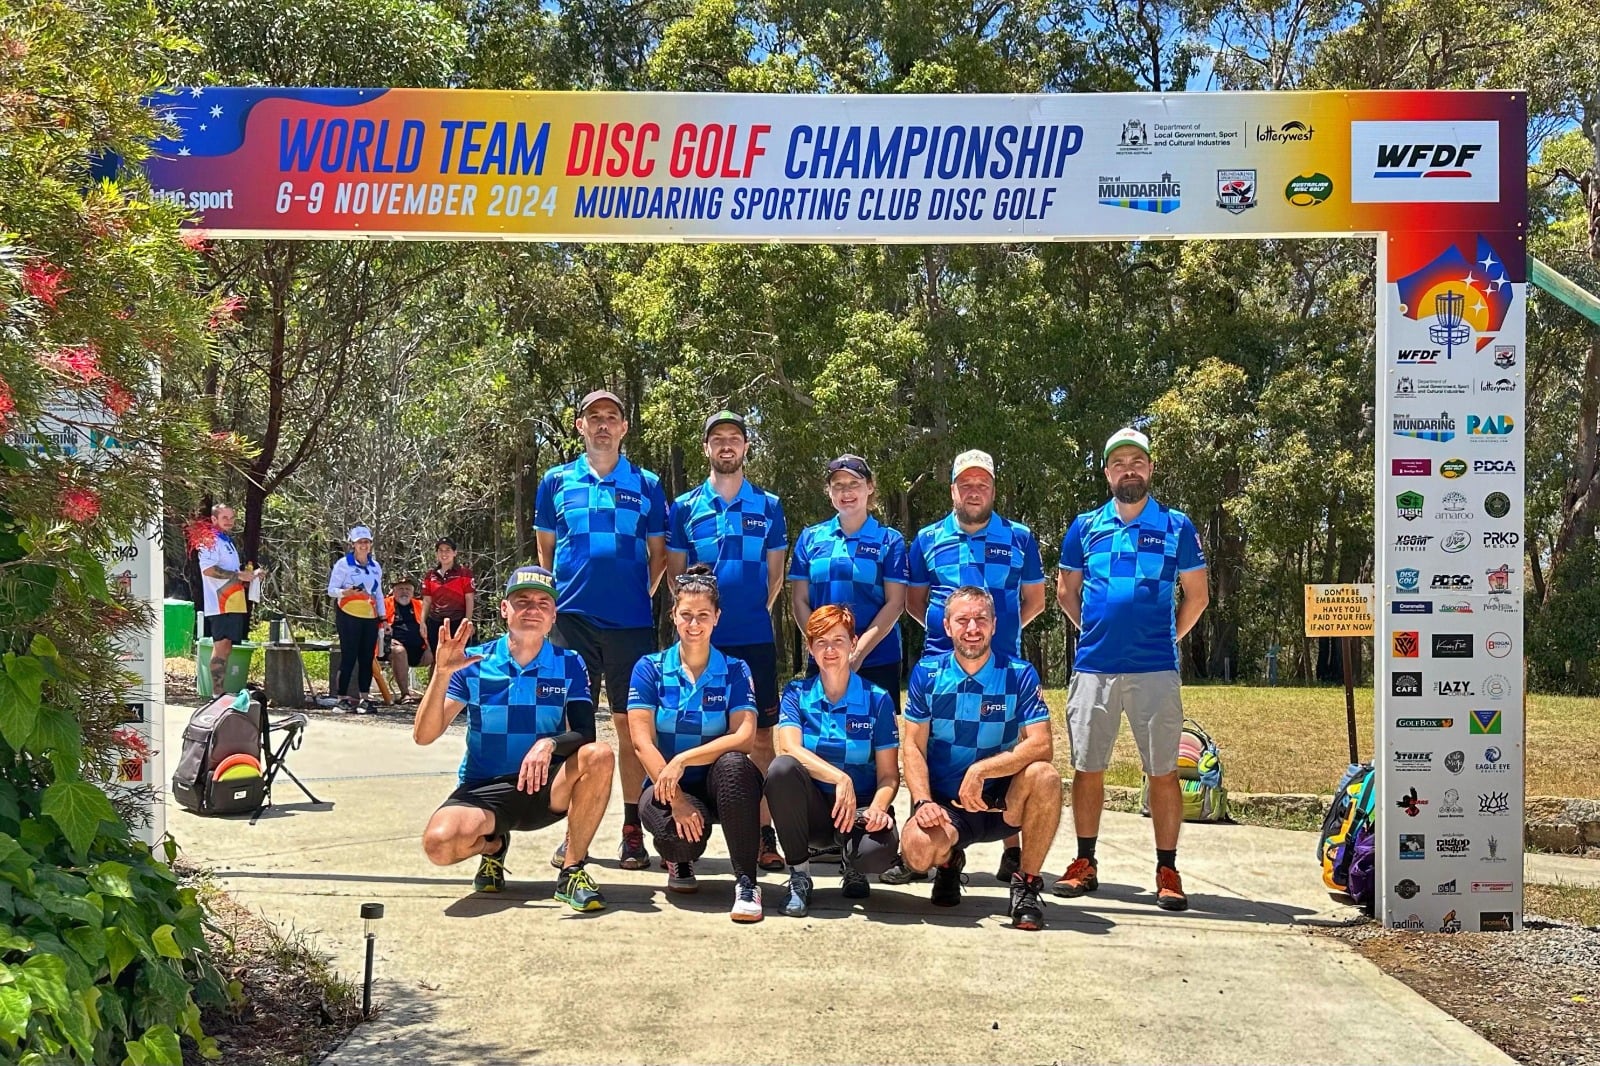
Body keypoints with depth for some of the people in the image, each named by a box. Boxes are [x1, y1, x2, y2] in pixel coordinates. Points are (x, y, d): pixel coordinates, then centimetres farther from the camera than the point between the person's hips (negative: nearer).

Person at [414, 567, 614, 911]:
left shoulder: (570, 666, 1)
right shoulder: (474, 663, -2)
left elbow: (585, 736, -11)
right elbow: (424, 736, -8)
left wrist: (550, 744, -34)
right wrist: (442, 673, -23)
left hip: (548, 789, 1)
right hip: (484, 790, -1)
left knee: (599, 756, -30)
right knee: (440, 843, -32)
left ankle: (573, 872, -13)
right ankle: (492, 845, 7)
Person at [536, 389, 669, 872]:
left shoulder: (646, 485, 8)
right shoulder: (556, 481, 9)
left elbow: (658, 553, 13)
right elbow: (545, 547, 16)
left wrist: (640, 595, 3)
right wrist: (553, 597, 8)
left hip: (631, 620, 0)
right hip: (571, 618, 1)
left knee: (631, 723, 1)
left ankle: (632, 831, 8)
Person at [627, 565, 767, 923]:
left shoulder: (734, 671, 2)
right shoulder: (650, 668, 1)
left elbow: (744, 736, -13)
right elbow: (642, 740, -10)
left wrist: (683, 759, -26)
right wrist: (676, 799, -23)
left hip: (718, 786, 1)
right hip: (665, 785, 0)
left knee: (734, 763, -34)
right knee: (682, 832, -34)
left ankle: (746, 882, -27)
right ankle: (679, 862, 7)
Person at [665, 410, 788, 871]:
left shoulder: (768, 506, 8)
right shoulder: (685, 506, 7)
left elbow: (775, 575, 12)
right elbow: (674, 574, 10)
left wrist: (756, 611, 6)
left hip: (755, 639, 0)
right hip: (701, 639, 0)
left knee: (761, 736, 1)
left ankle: (764, 833, 8)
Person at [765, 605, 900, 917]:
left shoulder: (876, 700, 1)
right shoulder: (796, 693, 2)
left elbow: (888, 775, -1)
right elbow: (789, 748, -16)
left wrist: (877, 807, -24)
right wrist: (840, 779, -30)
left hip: (859, 810, -1)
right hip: (813, 809, 1)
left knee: (879, 849, -36)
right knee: (782, 768, -32)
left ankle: (853, 867, 6)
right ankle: (799, 876, -15)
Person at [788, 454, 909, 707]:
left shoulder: (890, 540, 2)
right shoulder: (810, 538, 8)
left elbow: (895, 603, -4)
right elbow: (799, 601, 6)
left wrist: (858, 653, -13)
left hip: (877, 661, -2)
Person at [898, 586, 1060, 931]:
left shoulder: (1020, 675, -4)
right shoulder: (927, 673, 0)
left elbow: (1039, 745, -15)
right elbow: (913, 747, 0)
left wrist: (980, 770, -26)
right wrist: (923, 802, -17)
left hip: (1001, 801, 0)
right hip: (944, 803, 1)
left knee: (1044, 777, -32)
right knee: (918, 848, -31)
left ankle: (1027, 883, -10)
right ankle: (949, 863, 11)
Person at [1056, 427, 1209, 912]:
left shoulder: (1177, 526, 4)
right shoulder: (1085, 527, 9)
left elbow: (1197, 596, 9)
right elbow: (1065, 591, 17)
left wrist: (1166, 637, 6)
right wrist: (1097, 632, 10)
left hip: (1155, 669, -2)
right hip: (1093, 668, 2)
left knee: (1163, 771, 0)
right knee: (1087, 767, 6)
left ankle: (1167, 870, 8)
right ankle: (1085, 863, 18)